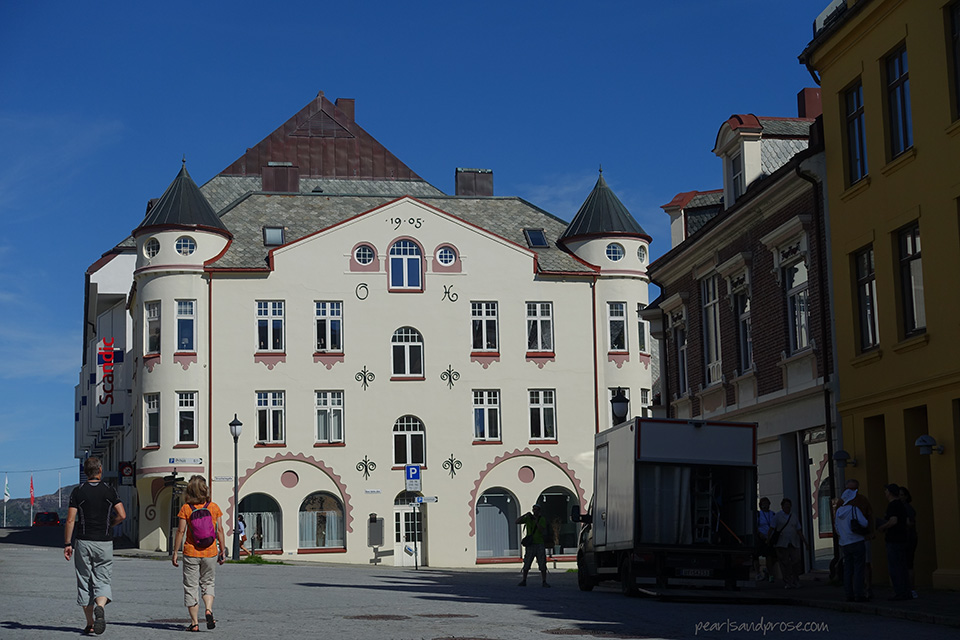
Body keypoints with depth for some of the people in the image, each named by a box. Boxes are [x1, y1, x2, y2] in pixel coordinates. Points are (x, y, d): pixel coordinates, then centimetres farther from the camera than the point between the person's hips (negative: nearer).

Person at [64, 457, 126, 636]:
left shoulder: (78, 492, -1)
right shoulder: (109, 490, 1)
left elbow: (70, 520, -5)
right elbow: (122, 515, -5)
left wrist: (67, 544, 0)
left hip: (84, 542, 0)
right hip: (104, 542, 0)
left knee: (85, 583, 9)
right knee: (102, 581, 6)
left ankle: (90, 624, 10)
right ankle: (100, 607, -25)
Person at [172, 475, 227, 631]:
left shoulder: (186, 508, -7)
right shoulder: (214, 507, -2)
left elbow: (180, 531, -8)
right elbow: (219, 530, 0)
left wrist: (175, 552, -1)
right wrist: (223, 550, 8)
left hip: (191, 553, -2)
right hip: (210, 553, 2)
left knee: (190, 587, 8)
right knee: (208, 584, 19)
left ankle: (194, 622, 7)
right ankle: (208, 610, -6)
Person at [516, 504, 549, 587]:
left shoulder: (542, 520, 2)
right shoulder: (528, 518, 5)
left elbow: (544, 532, -10)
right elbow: (517, 521, -7)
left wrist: (537, 523, -19)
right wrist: (525, 514, -17)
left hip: (540, 544, -1)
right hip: (530, 544, 1)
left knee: (542, 565, -4)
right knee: (526, 564, 4)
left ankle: (544, 582, 0)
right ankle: (523, 581, 13)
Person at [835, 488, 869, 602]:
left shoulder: (839, 511, 8)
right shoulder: (854, 510, -11)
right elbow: (864, 523, -15)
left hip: (844, 544, 6)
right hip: (857, 542, -6)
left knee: (847, 570, 8)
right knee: (858, 569, -4)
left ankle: (849, 595, 7)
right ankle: (859, 595, -7)